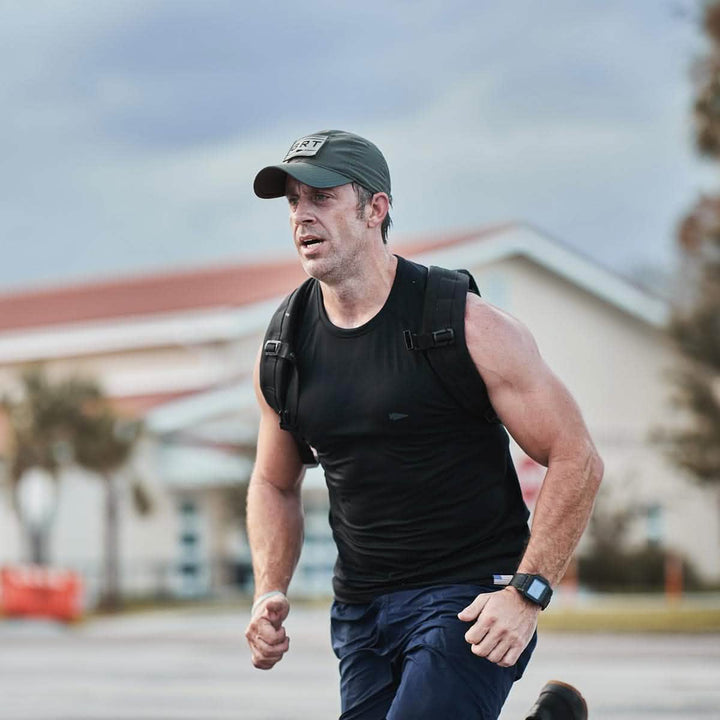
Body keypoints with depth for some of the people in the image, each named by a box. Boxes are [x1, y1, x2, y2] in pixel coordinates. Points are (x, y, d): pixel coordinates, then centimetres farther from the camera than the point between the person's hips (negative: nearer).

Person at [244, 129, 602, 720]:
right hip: (360, 612, 6)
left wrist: (527, 593, -17)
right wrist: (270, 593, 2)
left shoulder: (467, 326, -10)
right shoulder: (285, 346, 4)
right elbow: (274, 483, 19)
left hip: (469, 603, -6)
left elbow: (576, 460, -8)